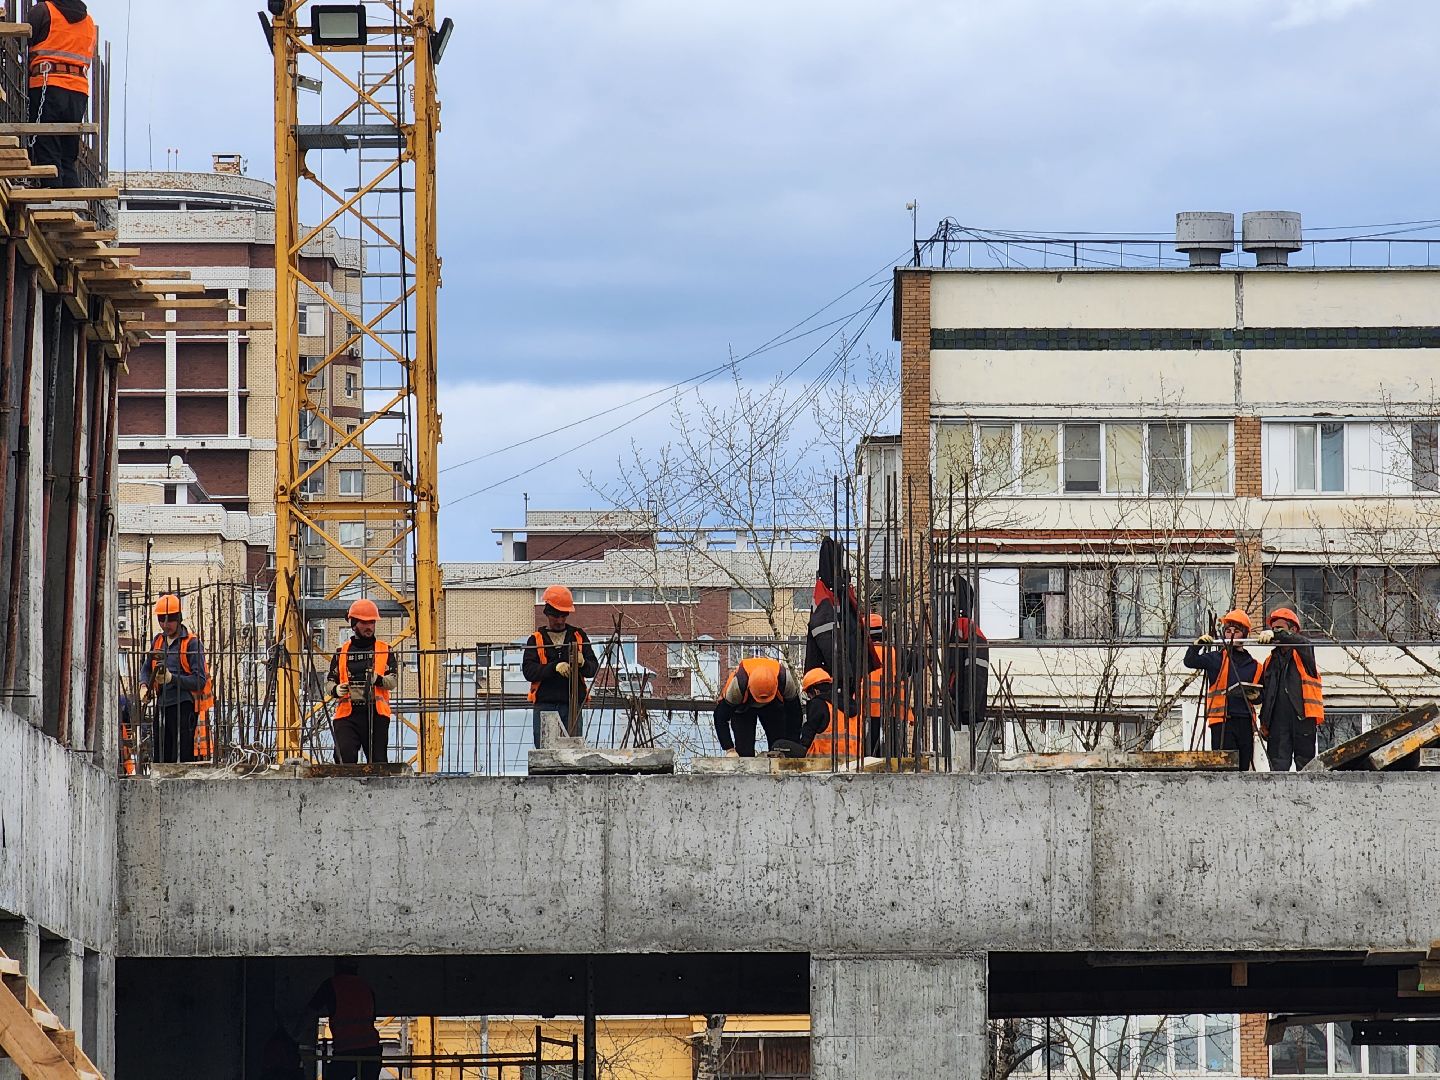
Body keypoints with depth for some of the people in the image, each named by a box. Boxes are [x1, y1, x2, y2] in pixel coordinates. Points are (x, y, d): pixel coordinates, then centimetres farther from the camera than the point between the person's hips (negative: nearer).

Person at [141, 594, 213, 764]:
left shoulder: (192, 643, -7)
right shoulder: (158, 641, 14)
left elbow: (200, 680, -11)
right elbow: (148, 668, 27)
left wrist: (172, 678, -21)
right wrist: (145, 686, 6)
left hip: (184, 706, -7)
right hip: (162, 705, 7)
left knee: (183, 757, -11)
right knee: (161, 758, 10)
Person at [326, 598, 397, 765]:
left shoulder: (384, 651, 10)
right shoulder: (342, 652, 14)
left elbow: (392, 682, -1)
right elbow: (329, 683, 14)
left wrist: (378, 680, -23)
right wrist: (336, 690, -10)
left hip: (376, 714, 0)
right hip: (348, 714, 0)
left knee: (378, 762, 3)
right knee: (345, 758, -15)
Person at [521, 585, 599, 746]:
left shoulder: (579, 636, 14)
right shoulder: (536, 640, 9)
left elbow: (594, 669, 7)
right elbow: (528, 670, -6)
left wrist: (583, 664, -16)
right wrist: (554, 667, -21)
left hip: (572, 705, 1)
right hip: (544, 706, -1)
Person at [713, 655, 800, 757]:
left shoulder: (785, 679, -36)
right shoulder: (737, 683, -40)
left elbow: (794, 714, -20)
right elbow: (720, 717, -29)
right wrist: (729, 750, -32)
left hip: (773, 706, 2)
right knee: (744, 752, -15)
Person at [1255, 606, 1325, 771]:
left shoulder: (1303, 652, 7)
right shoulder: (1270, 661, 22)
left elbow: (1301, 642, -18)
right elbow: (1264, 691, 26)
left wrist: (1275, 635, -31)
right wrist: (1255, 694, 4)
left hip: (1303, 718, -4)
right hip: (1278, 719, 4)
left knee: (1305, 766, -2)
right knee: (1278, 767, -4)